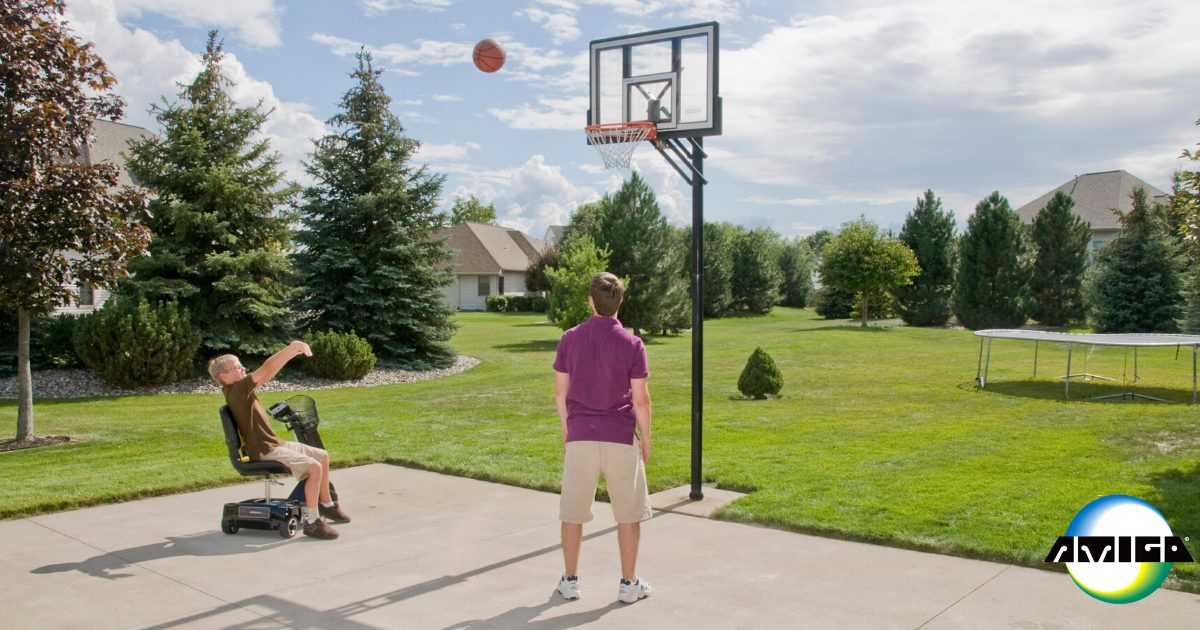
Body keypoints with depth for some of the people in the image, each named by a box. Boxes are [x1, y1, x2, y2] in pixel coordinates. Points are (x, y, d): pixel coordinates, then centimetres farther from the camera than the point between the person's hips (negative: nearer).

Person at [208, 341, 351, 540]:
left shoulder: (242, 389, 11)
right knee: (314, 467, -25)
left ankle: (326, 503, 31)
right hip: (265, 452, -11)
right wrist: (292, 347, -30)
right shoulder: (236, 390, -19)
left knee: (322, 456, 16)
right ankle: (312, 522, -18)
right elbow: (266, 369, -28)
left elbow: (268, 374, 13)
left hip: (276, 444, 11)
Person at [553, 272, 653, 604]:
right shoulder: (632, 344, -7)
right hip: (621, 438, -1)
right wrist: (646, 439, 6)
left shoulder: (570, 338, -1)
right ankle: (629, 584, 16)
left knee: (573, 511, 12)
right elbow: (640, 399, -6)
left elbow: (560, 391, 3)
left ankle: (570, 580, 21)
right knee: (628, 513, 11)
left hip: (580, 436, 2)